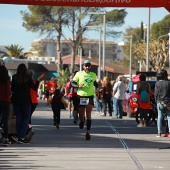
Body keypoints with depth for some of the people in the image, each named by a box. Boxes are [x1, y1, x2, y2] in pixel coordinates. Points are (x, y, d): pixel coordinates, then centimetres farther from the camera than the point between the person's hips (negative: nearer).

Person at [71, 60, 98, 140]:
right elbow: (72, 83, 2)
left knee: (88, 114, -13)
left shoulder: (93, 75, 11)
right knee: (81, 115, 2)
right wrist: (78, 86, -17)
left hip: (90, 96, 1)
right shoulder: (79, 74, 2)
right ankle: (82, 120, 40)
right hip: (81, 96, -1)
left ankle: (88, 132, -14)